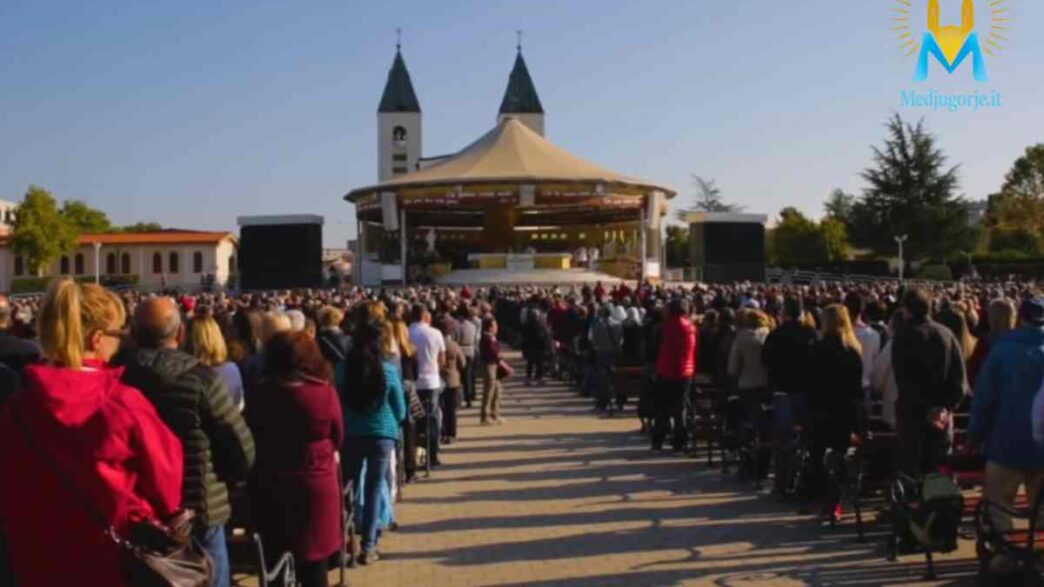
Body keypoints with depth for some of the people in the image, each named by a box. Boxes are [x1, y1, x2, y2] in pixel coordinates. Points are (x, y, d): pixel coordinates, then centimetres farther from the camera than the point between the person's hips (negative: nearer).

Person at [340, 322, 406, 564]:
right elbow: (400, 411, 2)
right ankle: (368, 547, 7)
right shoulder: (388, 370, -7)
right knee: (373, 490, 6)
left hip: (351, 434, 1)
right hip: (382, 435, -1)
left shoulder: (343, 369, -6)